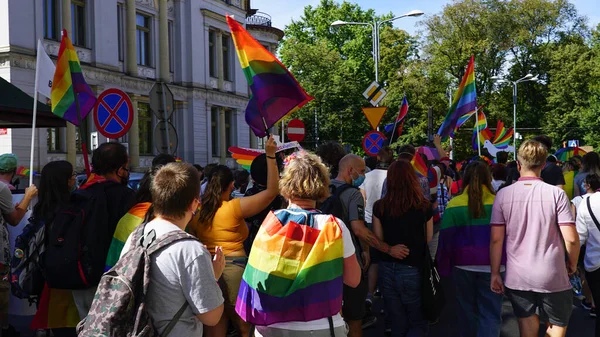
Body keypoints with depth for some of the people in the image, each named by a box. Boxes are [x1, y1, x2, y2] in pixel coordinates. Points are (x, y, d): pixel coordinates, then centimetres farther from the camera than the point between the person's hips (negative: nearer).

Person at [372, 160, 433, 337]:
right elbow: (428, 239, 2)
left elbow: (378, 240, -1)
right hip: (412, 270, -2)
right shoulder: (424, 206, -10)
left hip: (387, 269, 2)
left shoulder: (380, 206, -6)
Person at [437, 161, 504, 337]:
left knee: (467, 309, 17)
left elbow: (445, 238, -4)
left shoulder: (454, 205, -7)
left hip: (463, 264, 1)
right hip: (492, 265, -1)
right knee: (491, 312, 4)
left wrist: (444, 267, 5)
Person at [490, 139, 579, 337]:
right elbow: (571, 238, -12)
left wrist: (495, 273, 3)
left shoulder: (503, 194, -6)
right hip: (552, 276, -1)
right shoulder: (556, 193, -10)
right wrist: (573, 263, 7)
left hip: (517, 276, 2)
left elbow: (496, 239, -6)